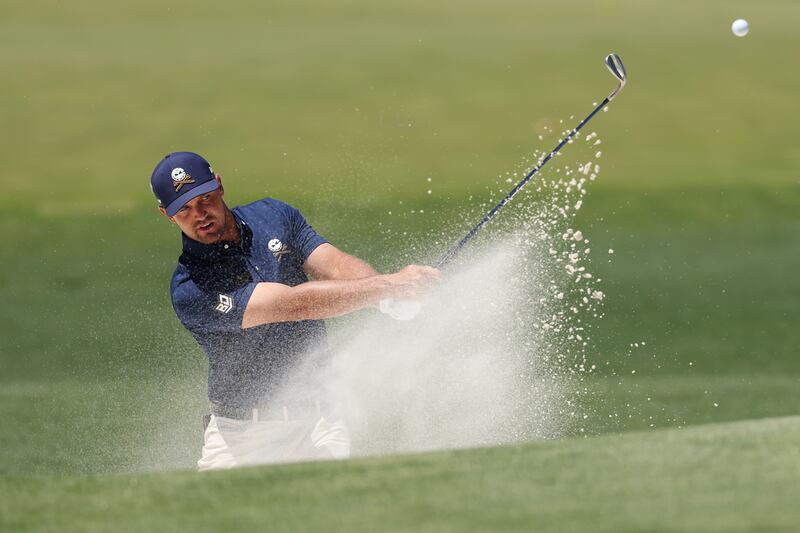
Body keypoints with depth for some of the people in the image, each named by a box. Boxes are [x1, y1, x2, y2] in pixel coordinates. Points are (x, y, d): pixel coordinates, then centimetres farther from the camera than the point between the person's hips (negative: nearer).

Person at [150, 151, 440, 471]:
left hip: (316, 419, 3)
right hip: (242, 435, -3)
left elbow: (337, 266, -9)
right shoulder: (189, 290, -17)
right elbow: (294, 304, -25)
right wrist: (389, 286, -32)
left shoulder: (272, 216, 4)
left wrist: (390, 300, -31)